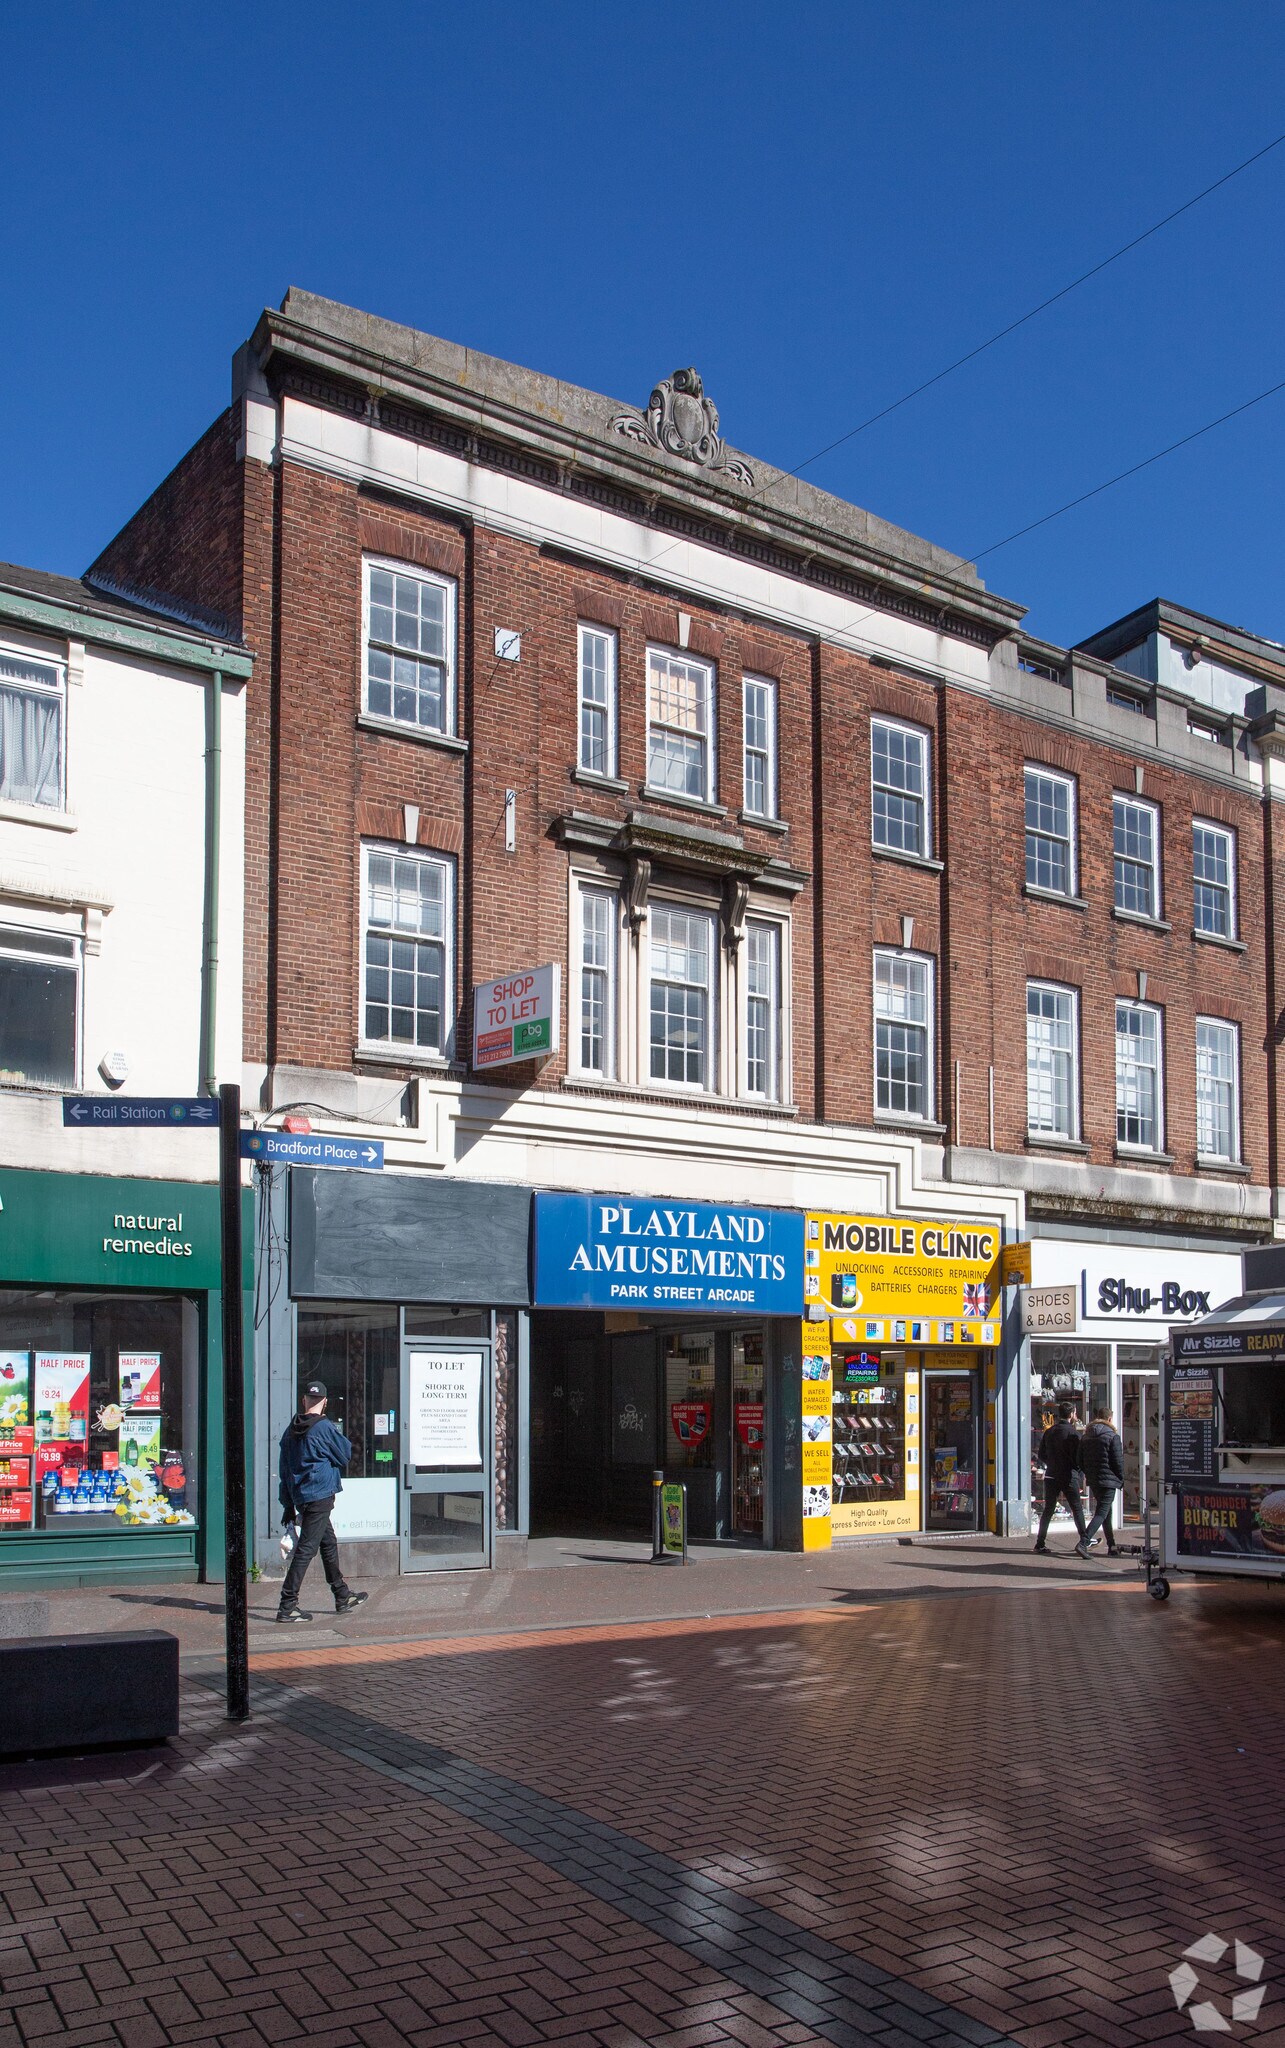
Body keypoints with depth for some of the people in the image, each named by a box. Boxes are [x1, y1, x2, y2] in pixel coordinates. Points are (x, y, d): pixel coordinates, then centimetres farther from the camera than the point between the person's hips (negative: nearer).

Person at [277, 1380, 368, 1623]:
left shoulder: (291, 1431, 8)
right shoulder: (324, 1427, -13)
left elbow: (283, 1468, 12)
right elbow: (346, 1456, -4)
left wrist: (288, 1504, 17)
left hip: (300, 1496, 8)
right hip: (319, 1495, -8)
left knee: (329, 1543, 19)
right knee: (306, 1548, -7)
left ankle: (343, 1597, 29)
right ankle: (287, 1606, -9)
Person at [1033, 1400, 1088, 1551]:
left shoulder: (1048, 1432, 8)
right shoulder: (1073, 1432, -10)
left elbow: (1041, 1455, 12)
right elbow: (1078, 1456, -14)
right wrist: (1078, 1468, 4)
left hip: (1051, 1475, 5)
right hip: (1068, 1476, -5)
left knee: (1048, 1509, 9)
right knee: (1077, 1509, 6)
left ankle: (1040, 1542, 6)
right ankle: (1084, 1540, 7)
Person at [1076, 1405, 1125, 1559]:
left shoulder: (1086, 1436, 9)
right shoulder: (1112, 1436, -9)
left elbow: (1081, 1460, 11)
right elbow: (1118, 1461, -9)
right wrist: (1121, 1479, 3)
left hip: (1093, 1481, 7)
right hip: (1108, 1479, -7)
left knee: (1106, 1512, 19)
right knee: (1102, 1513, -8)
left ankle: (1112, 1547, 24)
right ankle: (1083, 1543, -22)